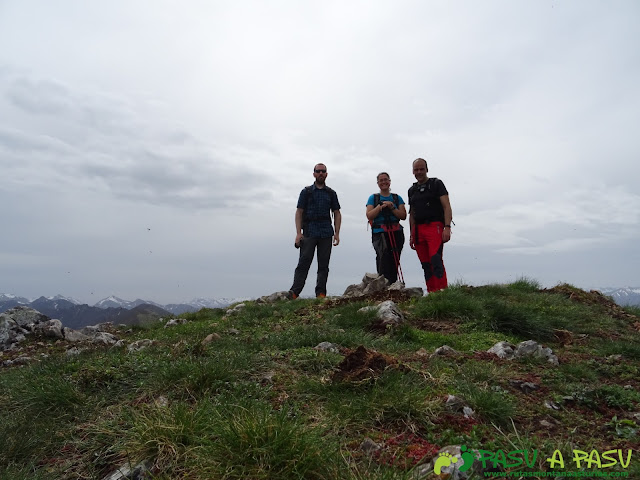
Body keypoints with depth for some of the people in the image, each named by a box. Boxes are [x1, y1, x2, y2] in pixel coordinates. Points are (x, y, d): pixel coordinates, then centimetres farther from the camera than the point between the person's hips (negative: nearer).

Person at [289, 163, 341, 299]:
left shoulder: (331, 193, 16)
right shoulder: (306, 191, 10)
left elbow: (337, 214, 14)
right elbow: (299, 212, 4)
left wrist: (337, 233, 2)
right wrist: (298, 232, -6)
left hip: (326, 233, 2)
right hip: (309, 233, -2)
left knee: (324, 264, 2)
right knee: (304, 262, -9)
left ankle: (321, 293, 6)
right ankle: (294, 292, -10)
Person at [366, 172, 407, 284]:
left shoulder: (397, 198, 16)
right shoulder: (373, 198, 12)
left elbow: (403, 216, 6)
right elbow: (369, 216, 0)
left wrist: (392, 208, -8)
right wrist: (381, 206, -10)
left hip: (396, 233, 2)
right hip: (379, 233, -2)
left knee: (394, 263, -1)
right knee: (384, 258, -20)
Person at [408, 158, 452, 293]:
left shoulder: (436, 184, 6)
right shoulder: (412, 190, 20)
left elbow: (446, 207, -2)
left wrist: (447, 227, -14)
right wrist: (412, 236, 17)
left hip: (434, 227, -5)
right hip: (418, 230, 5)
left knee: (436, 260, -19)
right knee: (425, 264, 3)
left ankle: (441, 291, -20)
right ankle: (431, 293, 7)